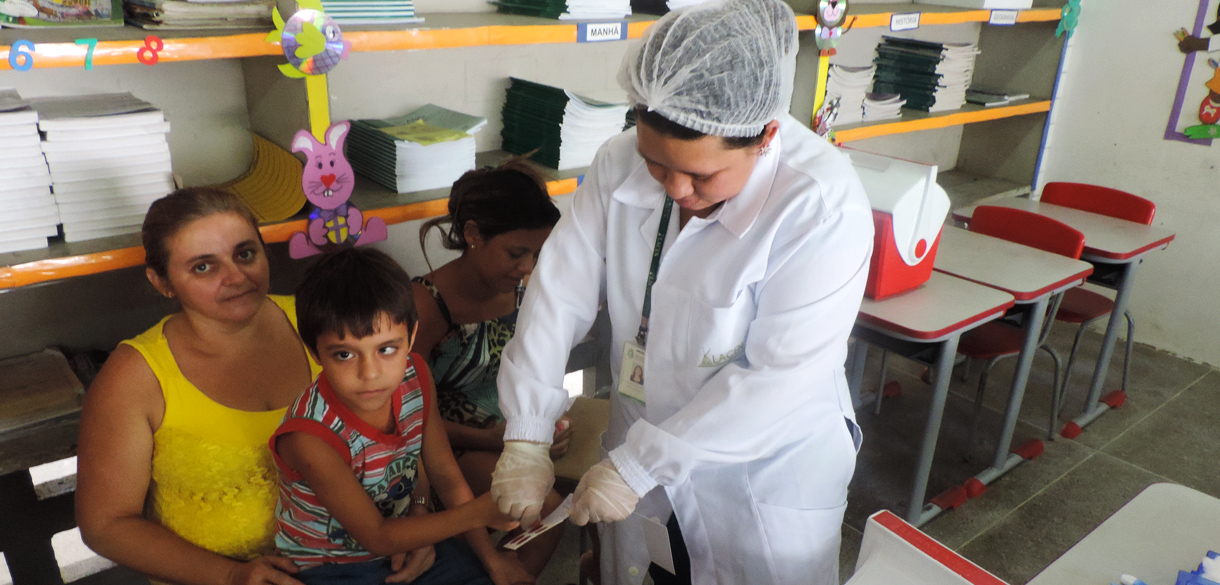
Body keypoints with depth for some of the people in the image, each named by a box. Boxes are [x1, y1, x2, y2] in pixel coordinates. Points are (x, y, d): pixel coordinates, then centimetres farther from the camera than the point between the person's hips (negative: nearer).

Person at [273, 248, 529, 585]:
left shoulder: (413, 376, -15)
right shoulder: (309, 437, -31)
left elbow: (445, 476, -4)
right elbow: (377, 538, -21)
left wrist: (490, 558, -4)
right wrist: (477, 512, -26)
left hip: (399, 537, 6)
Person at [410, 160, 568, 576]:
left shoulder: (524, 290, -5)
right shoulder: (427, 306, -21)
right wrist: (492, 441, -22)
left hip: (511, 428, 6)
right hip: (453, 442, -6)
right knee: (544, 507, -25)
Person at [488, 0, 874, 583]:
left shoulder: (824, 205, -26)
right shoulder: (620, 164, -12)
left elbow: (779, 375, -27)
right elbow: (560, 290, -12)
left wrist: (637, 466, -24)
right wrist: (526, 437, -17)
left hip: (767, 477, -4)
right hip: (644, 452, 4)